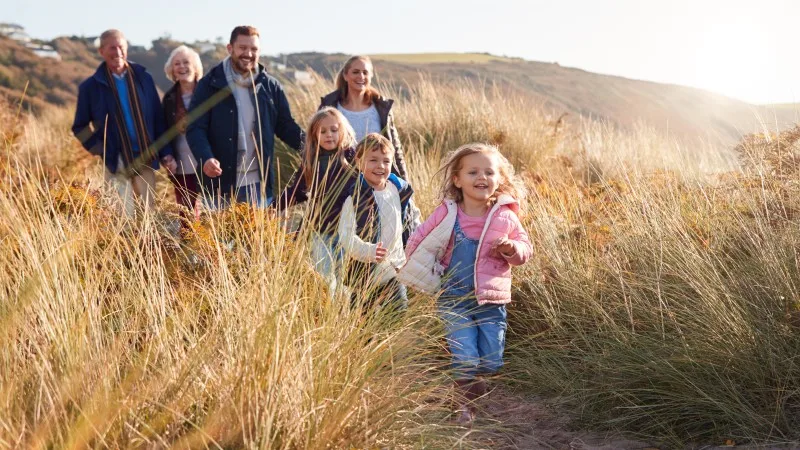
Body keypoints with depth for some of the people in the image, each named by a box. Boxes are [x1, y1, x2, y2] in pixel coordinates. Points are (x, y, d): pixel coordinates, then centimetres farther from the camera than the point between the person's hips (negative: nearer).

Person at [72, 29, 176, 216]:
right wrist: (100, 150, -7)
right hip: (116, 163, -2)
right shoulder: (91, 86, 0)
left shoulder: (143, 78, 6)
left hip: (146, 161, 2)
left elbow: (158, 118, 8)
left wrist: (166, 152, 2)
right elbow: (80, 127, 6)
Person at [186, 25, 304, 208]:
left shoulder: (270, 86, 7)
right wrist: (205, 158, -26)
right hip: (221, 183, -2)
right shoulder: (210, 84, -2)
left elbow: (286, 125, 10)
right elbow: (195, 128, -7)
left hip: (258, 183, 3)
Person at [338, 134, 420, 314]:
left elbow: (414, 221, 16)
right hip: (365, 275, -4)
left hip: (395, 272, 4)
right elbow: (346, 235, -22)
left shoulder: (401, 190, 1)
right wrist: (368, 251, -36)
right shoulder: (355, 197, -16)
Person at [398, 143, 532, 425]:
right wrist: (428, 276, 5)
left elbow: (525, 250, 6)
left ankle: (470, 381, 38)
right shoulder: (446, 214, -7)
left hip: (493, 301, 2)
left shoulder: (505, 217, -3)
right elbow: (418, 243, 3)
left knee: (492, 364, 5)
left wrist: (512, 248, -15)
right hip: (455, 301, -2)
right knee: (466, 361, -8)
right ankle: (466, 406, 21)